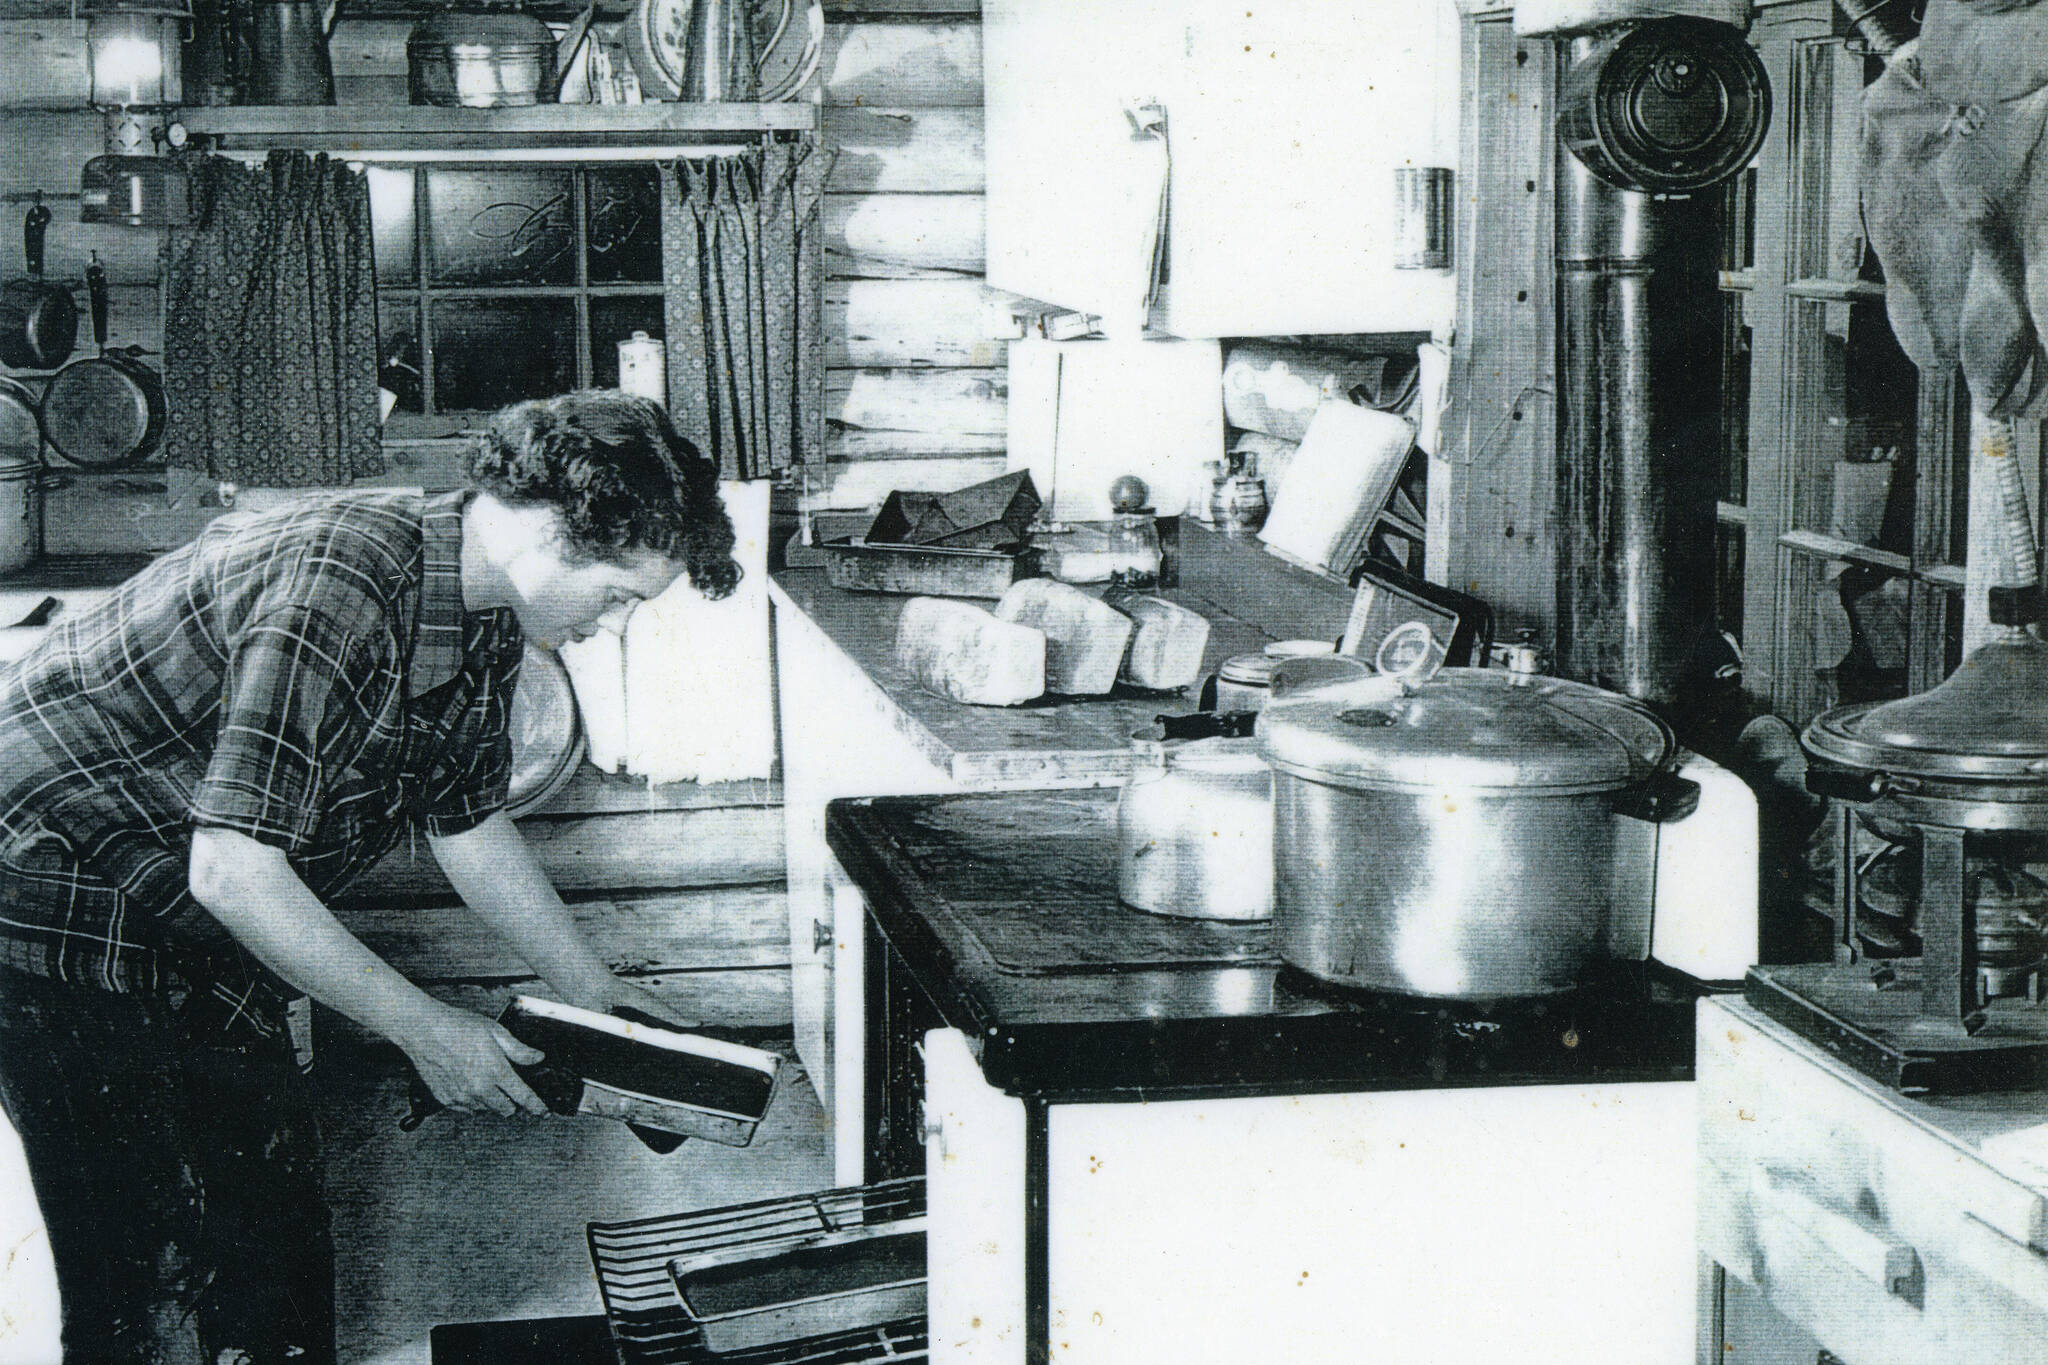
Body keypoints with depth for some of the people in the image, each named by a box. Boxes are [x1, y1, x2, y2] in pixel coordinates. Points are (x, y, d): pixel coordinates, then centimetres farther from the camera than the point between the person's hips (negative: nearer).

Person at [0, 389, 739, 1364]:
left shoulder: (484, 618, -1)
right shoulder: (335, 592, -31)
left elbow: (469, 827, 13)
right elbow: (234, 874, -30)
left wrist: (592, 994, 13)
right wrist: (420, 1027, -22)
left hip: (198, 933, 9)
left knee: (281, 1229, 11)